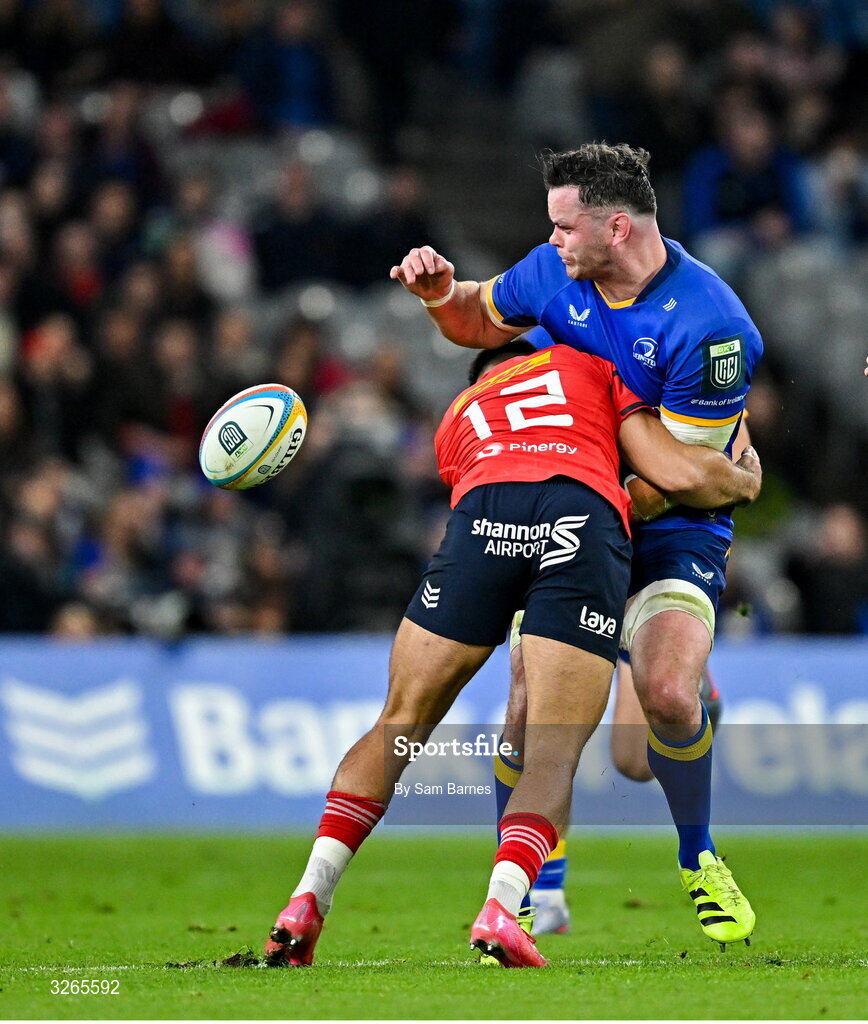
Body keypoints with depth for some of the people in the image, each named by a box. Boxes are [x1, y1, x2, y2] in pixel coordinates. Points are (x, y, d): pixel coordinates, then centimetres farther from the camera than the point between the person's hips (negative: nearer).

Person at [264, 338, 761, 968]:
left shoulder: (457, 418, 40)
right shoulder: (592, 368, 34)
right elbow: (679, 474, 21)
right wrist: (745, 481, 42)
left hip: (482, 521, 2)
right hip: (589, 523, -2)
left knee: (399, 727, 16)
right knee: (554, 756, 1)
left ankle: (310, 897, 5)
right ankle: (501, 906, -22)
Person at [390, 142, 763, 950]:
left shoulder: (710, 326, -22)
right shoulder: (556, 272, -3)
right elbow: (481, 321, 18)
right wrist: (439, 292, -3)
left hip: (673, 532, -4)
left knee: (667, 693, -25)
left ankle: (697, 858, 4)